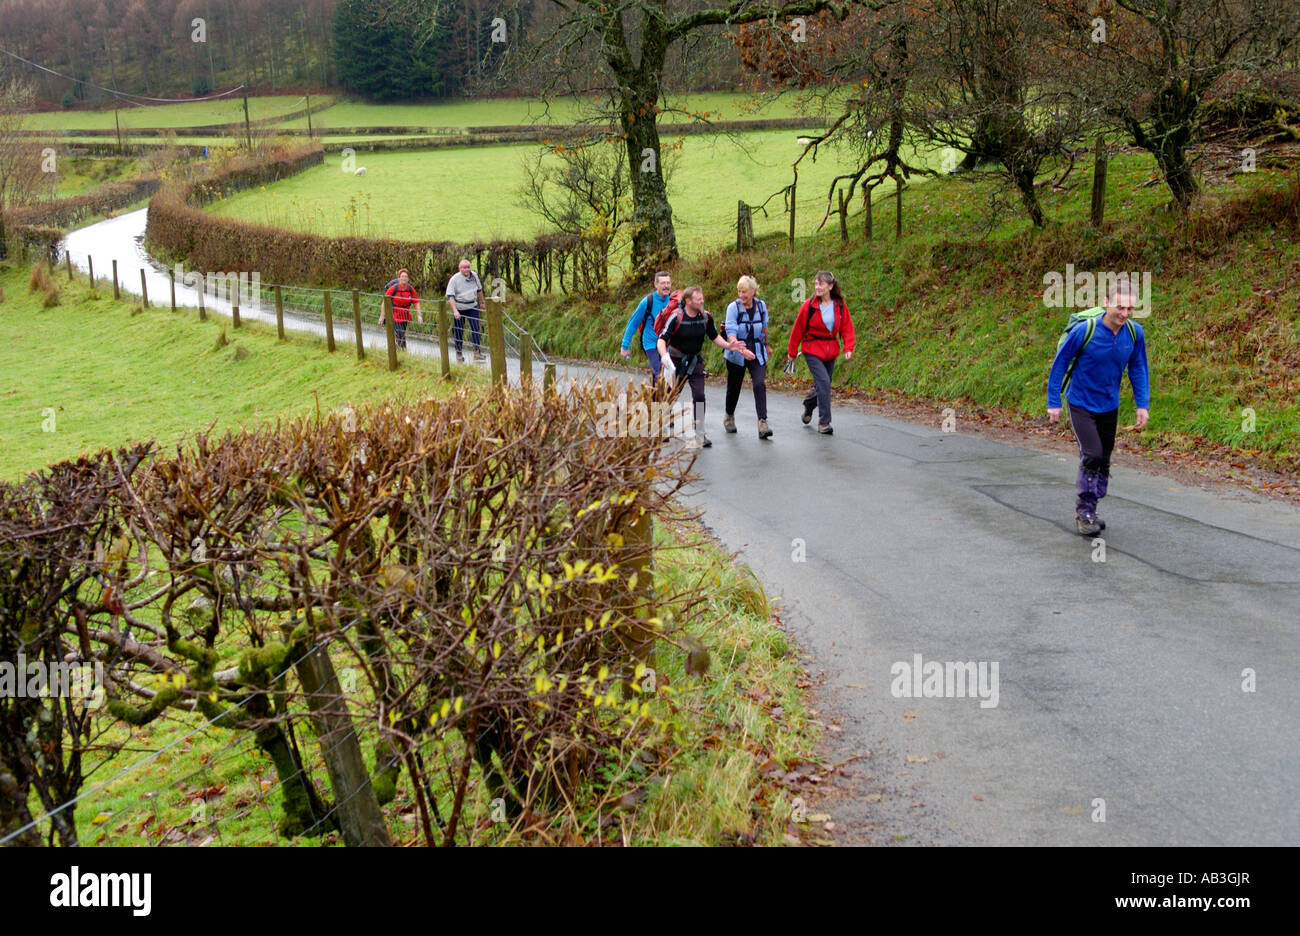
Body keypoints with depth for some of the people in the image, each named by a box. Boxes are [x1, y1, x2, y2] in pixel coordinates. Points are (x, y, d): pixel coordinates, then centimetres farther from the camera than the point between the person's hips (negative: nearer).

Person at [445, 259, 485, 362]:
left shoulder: (474, 276, -2)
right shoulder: (454, 279, -15)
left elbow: (479, 290, 16)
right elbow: (450, 296, -18)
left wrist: (482, 302, 24)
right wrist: (455, 311, -27)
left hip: (472, 307, 3)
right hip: (459, 308, -3)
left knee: (475, 328, -8)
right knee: (459, 331, 4)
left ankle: (477, 352, -6)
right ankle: (459, 352, 19)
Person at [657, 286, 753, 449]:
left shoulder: (706, 317, -5)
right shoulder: (676, 317, -19)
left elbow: (714, 336, 11)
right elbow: (662, 339, -23)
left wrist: (728, 345, -5)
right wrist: (664, 356, -42)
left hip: (695, 360, 3)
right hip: (676, 361, -3)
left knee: (699, 396, -10)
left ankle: (700, 433, -1)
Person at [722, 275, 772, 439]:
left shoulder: (761, 305, 1)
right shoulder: (733, 307, -10)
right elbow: (731, 330, -21)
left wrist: (766, 345, 31)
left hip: (757, 353, 2)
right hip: (736, 354, -2)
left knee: (760, 384, -15)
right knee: (734, 386, 11)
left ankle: (763, 423, -21)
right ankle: (729, 417, 37)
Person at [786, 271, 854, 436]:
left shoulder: (840, 306, -1)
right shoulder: (809, 305, -9)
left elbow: (847, 328, 6)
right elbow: (797, 329, -1)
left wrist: (848, 348, -7)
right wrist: (792, 353, 4)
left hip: (830, 351, 4)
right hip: (812, 350, -4)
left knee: (822, 385, 12)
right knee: (823, 383, -17)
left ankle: (808, 407, 43)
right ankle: (824, 423, -13)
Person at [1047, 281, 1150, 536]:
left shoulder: (1135, 333, -9)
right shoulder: (1084, 331, -22)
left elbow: (1138, 369, 6)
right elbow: (1059, 363, -10)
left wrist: (1142, 405, 1)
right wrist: (1053, 402, -8)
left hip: (1109, 407, 5)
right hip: (1081, 404, -5)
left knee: (1104, 460, 11)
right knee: (1092, 456, -16)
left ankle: (1089, 512, 27)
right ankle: (1083, 513, -2)